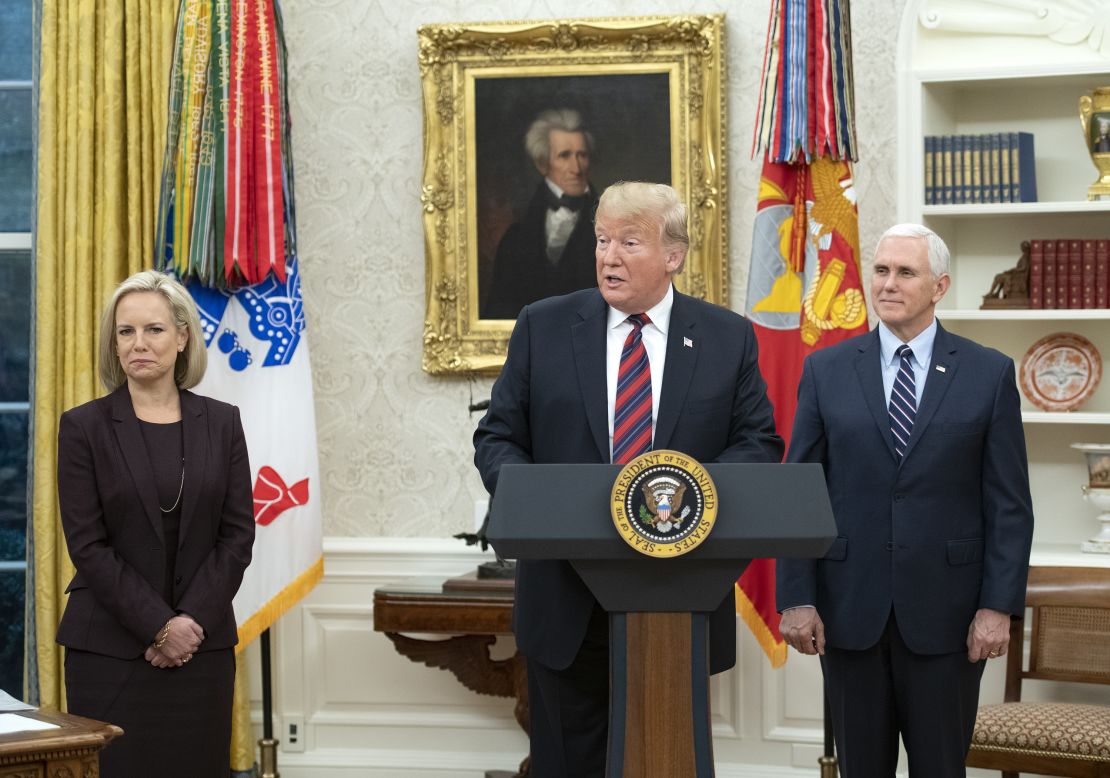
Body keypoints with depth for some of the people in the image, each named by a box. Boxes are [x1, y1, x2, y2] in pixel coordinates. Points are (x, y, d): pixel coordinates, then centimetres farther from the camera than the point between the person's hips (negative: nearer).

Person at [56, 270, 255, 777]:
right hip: (110, 647, -2)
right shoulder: (83, 426, -2)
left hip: (202, 641, 2)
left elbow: (238, 534, 3)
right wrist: (159, 626, -12)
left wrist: (193, 620, -8)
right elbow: (88, 544, -6)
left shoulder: (221, 422, 6)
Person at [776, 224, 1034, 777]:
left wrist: (1000, 605, -7)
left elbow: (1009, 502, 0)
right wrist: (796, 597, -4)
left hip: (945, 612, -1)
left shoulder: (990, 373, 1)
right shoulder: (826, 370, 4)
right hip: (850, 608, 1)